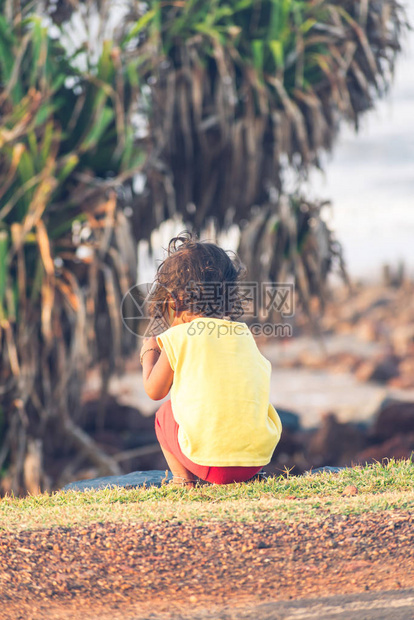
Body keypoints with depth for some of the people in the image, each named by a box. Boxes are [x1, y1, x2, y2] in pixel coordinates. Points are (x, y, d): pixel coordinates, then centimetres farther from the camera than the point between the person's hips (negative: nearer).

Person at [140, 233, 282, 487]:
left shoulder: (177, 338, -1)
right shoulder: (245, 335, 10)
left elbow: (154, 390, 11)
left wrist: (149, 353, 32)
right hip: (259, 456, 3)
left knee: (165, 414, 24)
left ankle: (184, 478, 12)